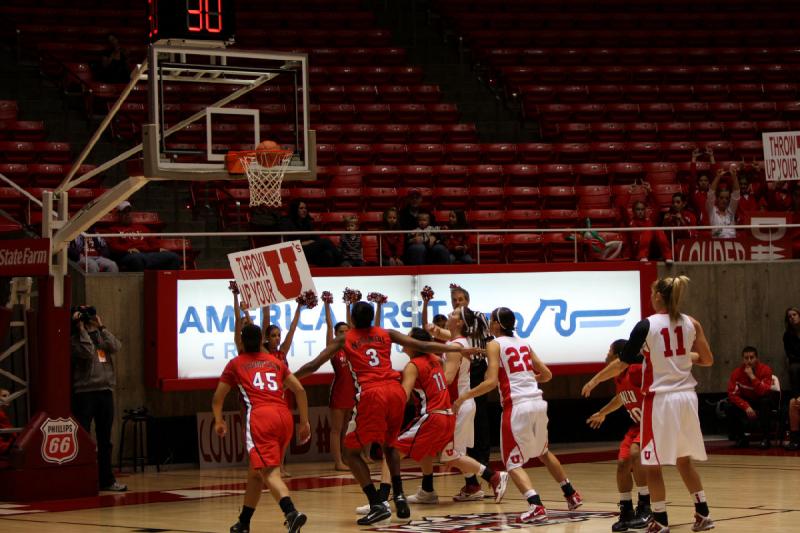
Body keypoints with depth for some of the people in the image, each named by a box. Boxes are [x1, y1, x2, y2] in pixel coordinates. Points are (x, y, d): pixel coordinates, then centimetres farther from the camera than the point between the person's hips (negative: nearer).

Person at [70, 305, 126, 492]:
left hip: (105, 390, 6)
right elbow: (88, 352, -19)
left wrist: (101, 327, -1)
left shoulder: (101, 336, 15)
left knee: (105, 440, 10)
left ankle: (106, 479, 16)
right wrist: (81, 329, -12)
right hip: (84, 392, -6)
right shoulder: (75, 339, -2)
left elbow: (116, 347, -3)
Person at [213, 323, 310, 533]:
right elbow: (300, 390, 19)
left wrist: (218, 421, 40)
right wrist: (305, 423, 22)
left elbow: (218, 398, 24)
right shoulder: (275, 362, 25)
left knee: (269, 472, -15)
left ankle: (292, 512, -41)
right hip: (284, 416, 5)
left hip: (260, 416, -5)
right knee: (256, 469, 21)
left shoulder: (236, 364, 18)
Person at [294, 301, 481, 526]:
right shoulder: (386, 334, 20)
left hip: (371, 395, -4)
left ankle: (377, 504, -7)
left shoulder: (344, 340, 14)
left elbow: (313, 366, 13)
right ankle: (399, 496, 14)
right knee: (389, 444, 29)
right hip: (395, 391, 4)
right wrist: (459, 349, 24)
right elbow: (423, 346, 19)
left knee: (351, 452, 8)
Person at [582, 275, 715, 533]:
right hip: (686, 396, 5)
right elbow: (707, 360, 10)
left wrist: (594, 380, 5)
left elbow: (622, 363, -7)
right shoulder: (691, 324, 3)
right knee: (684, 459, 20)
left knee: (652, 465, 5)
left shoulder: (647, 325, -9)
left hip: (660, 398, -5)